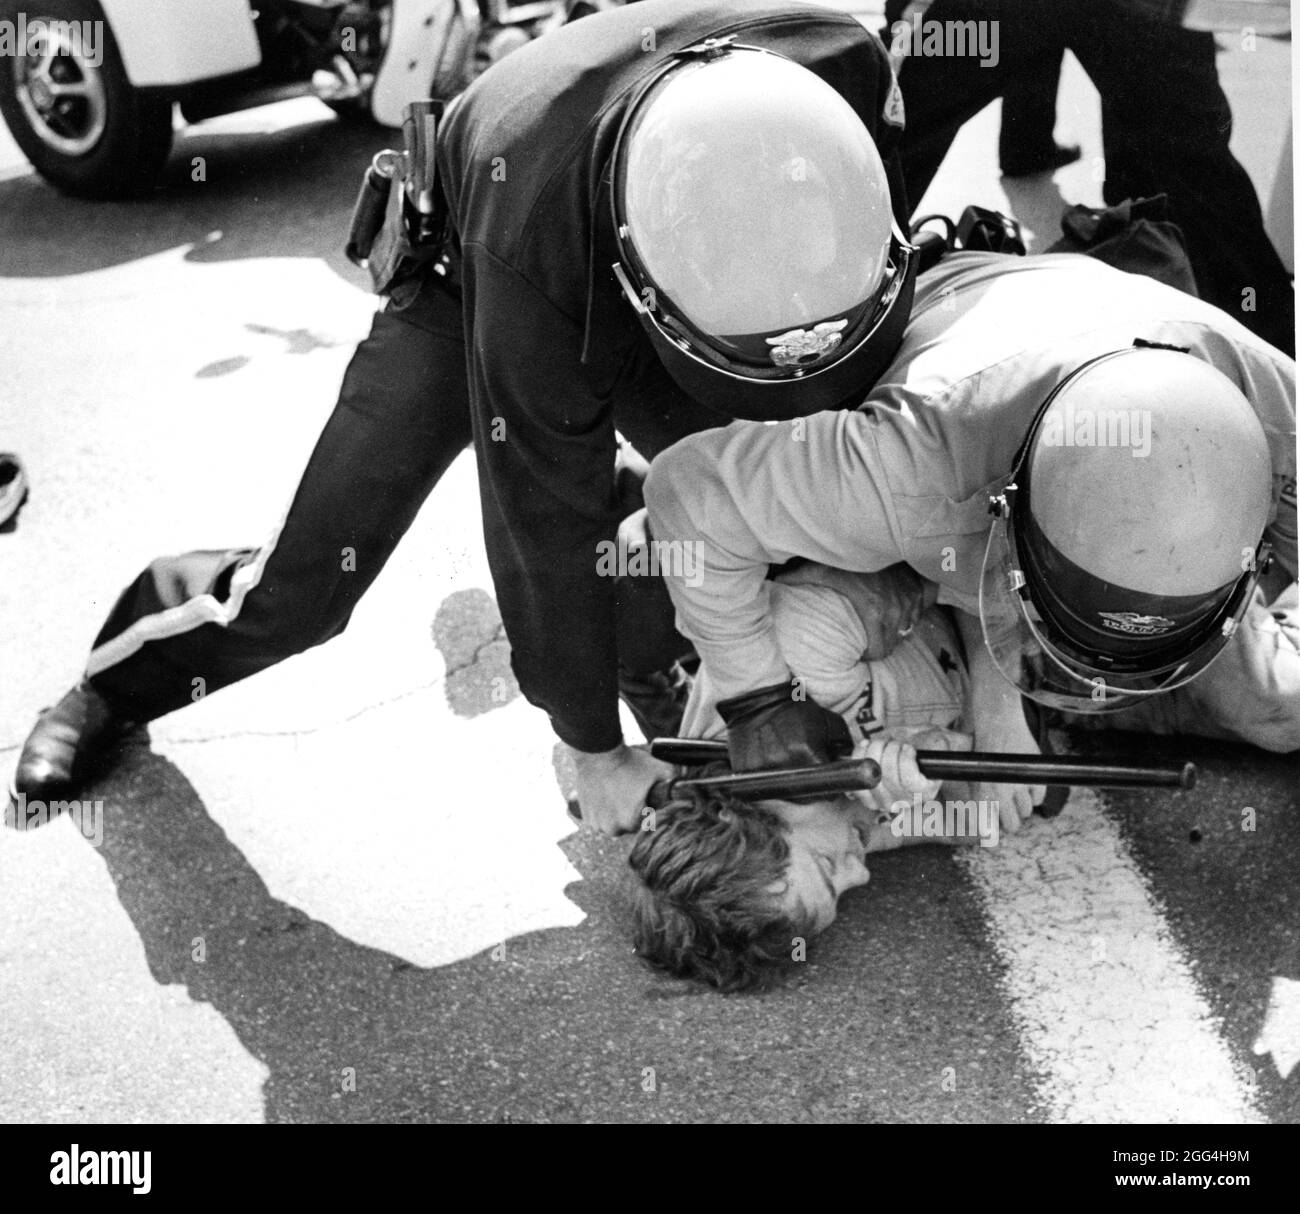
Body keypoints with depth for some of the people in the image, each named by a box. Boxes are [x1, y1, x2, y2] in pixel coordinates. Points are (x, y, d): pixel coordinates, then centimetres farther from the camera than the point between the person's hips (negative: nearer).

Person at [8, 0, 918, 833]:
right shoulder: (527, 226, -45)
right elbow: (550, 521, -33)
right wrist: (594, 748, -22)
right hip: (471, 286, -4)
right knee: (311, 583, -9)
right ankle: (125, 672, 21)